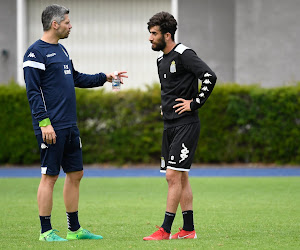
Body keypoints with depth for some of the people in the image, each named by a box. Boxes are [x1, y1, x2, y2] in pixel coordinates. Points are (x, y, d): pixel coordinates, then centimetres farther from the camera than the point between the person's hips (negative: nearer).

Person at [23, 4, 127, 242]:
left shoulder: (61, 49, 17)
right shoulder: (36, 52, -11)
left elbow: (75, 78, 29)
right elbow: (33, 91, -15)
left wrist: (104, 77, 25)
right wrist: (44, 122, -20)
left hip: (70, 125, 9)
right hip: (52, 127, -9)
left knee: (75, 174, 11)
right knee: (50, 176, -5)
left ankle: (74, 229, 18)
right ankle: (46, 231, 2)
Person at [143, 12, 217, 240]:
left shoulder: (184, 55, -12)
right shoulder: (162, 59, 15)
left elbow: (210, 77, -22)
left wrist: (194, 104, -18)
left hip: (186, 125, -9)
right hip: (170, 125, 9)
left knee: (173, 175, -11)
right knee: (180, 177, 10)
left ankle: (165, 230, -10)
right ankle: (188, 230, 14)